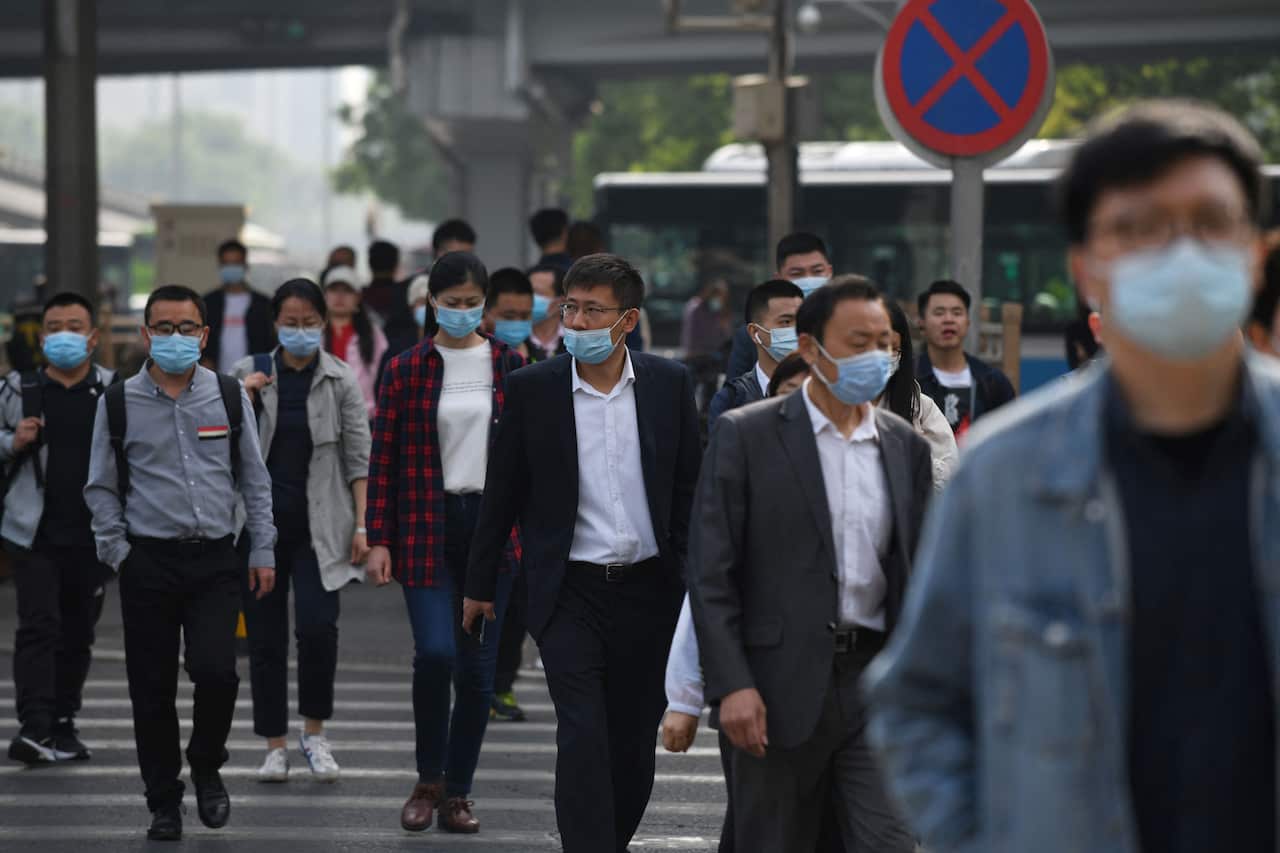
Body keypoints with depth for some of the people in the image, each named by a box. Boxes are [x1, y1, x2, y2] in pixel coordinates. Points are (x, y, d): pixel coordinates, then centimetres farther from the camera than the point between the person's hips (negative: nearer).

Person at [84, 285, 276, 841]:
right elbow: (102, 488, 9)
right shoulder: (119, 404, 3)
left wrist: (263, 550, 8)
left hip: (214, 563, 0)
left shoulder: (229, 396, 6)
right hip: (148, 562, 0)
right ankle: (164, 804, 15)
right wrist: (117, 551, -1)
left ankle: (207, 768, 12)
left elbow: (254, 479, 12)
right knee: (152, 689, 2)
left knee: (215, 670, -15)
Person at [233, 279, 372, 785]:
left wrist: (362, 525, -6)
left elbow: (358, 459, 1)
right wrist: (245, 402, -10)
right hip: (261, 519, 2)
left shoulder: (341, 381, 1)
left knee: (317, 627, -15)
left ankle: (314, 733, 4)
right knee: (265, 637, 3)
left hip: (319, 523, -2)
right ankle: (275, 746, 13)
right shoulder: (249, 374, 4)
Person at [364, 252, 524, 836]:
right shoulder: (406, 369, 1)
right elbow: (383, 458, 0)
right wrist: (378, 541, -5)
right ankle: (429, 780, 6)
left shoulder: (510, 366, 5)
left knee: (478, 667, 3)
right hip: (426, 528, -2)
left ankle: (457, 793, 15)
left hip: (492, 526, 2)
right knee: (434, 652, -15)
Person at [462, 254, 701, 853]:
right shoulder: (533, 388, -3)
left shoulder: (669, 384, 0)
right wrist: (479, 584, 8)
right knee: (582, 738, -12)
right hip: (570, 593, -2)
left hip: (649, 591, 2)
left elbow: (689, 489, 7)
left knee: (635, 741, 9)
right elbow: (501, 494, 4)